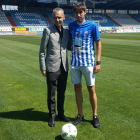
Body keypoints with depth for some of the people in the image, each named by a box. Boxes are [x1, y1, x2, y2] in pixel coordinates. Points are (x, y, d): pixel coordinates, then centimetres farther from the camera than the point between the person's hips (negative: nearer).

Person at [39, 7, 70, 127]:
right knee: (51, 94, 6)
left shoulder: (67, 31, 6)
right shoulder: (48, 31, -6)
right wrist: (43, 68, -7)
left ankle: (61, 113, 31)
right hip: (52, 68, -4)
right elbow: (42, 51, -5)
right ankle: (52, 116, 22)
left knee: (62, 92, 15)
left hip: (64, 67, 4)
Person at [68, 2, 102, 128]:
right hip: (74, 62, 3)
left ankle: (95, 116, 19)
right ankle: (80, 115, 24)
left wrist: (98, 62, -7)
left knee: (91, 89, 3)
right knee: (77, 88, 9)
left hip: (88, 62, -3)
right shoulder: (71, 25, 5)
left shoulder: (92, 26, -5)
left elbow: (98, 44, -2)